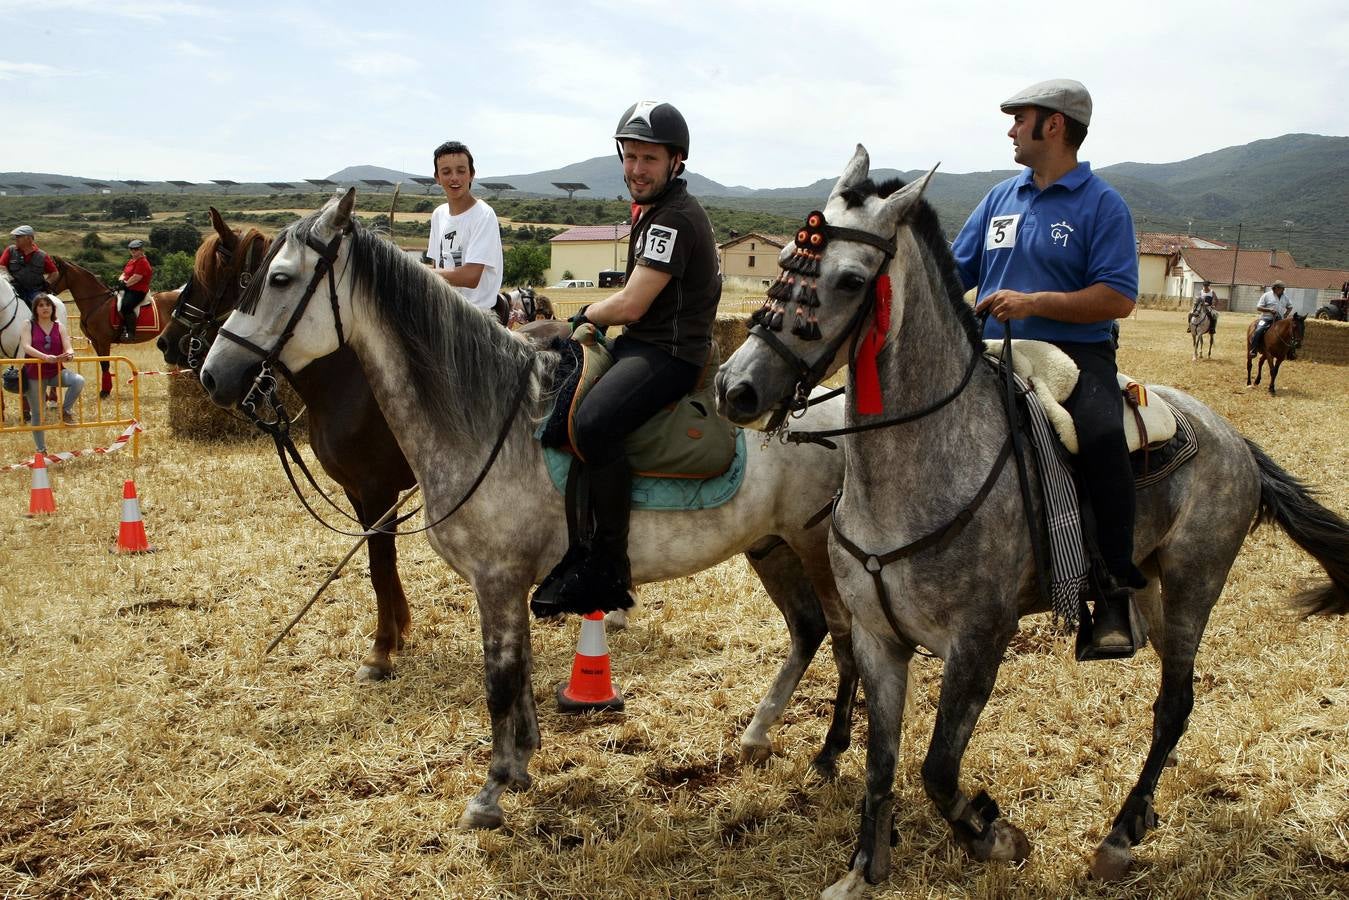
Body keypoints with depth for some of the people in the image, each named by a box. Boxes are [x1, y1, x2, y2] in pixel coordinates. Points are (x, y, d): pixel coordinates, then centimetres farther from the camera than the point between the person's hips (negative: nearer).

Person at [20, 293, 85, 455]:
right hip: (35, 373, -1)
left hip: (56, 371, 2)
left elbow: (68, 348, -4)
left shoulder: (58, 327, 5)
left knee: (78, 380, -28)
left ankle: (65, 411, -7)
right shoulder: (29, 325, -2)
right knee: (37, 412, 4)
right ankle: (41, 449, 19)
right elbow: (26, 346, -17)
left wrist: (69, 355, -30)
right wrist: (45, 357, -34)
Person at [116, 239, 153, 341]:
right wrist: (120, 280, 0)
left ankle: (131, 333, -29)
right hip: (128, 289, 11)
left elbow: (136, 278, -19)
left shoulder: (143, 262, -11)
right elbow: (124, 274, 21)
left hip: (138, 291, -11)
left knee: (126, 306, -30)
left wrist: (125, 284, -15)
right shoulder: (131, 261, 21)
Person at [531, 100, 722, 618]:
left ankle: (609, 571, -22)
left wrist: (584, 316, -2)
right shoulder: (651, 210, 17)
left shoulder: (675, 218, -16)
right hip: (638, 343, 11)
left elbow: (630, 305, -19)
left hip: (669, 353, -11)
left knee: (592, 423, -34)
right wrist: (592, 319, 10)